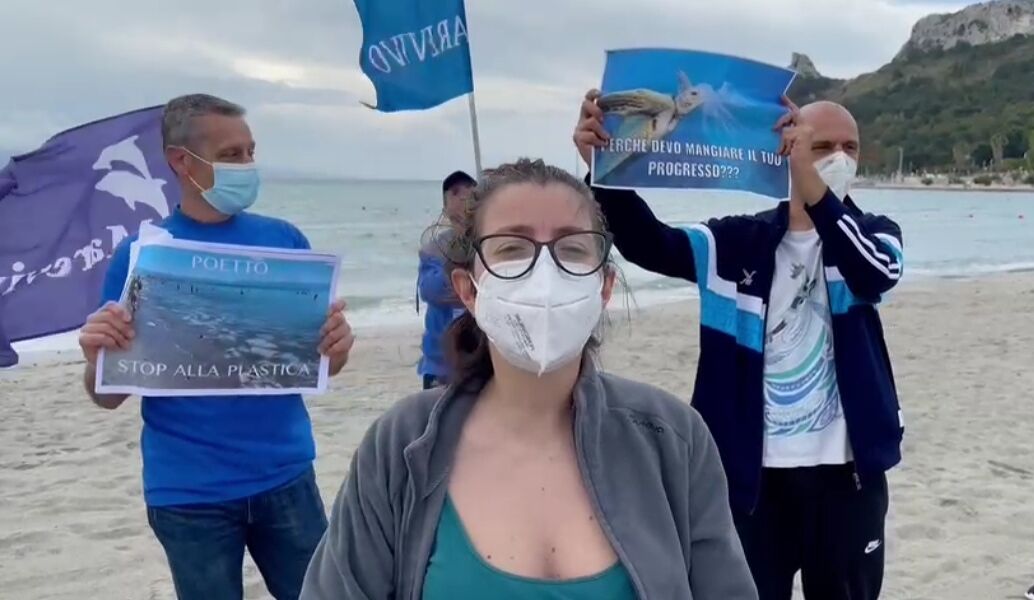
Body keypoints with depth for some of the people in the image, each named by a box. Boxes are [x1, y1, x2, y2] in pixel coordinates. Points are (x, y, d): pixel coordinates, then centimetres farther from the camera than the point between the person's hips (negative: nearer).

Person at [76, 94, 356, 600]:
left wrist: (338, 345, -17)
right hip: (189, 494, -1)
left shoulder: (284, 240, 1)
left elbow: (322, 364, 5)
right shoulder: (141, 254, -4)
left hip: (285, 478, 2)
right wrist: (97, 358, -23)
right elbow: (108, 396, -1)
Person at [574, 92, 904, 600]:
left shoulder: (874, 233, 0)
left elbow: (877, 275, -24)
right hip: (755, 471, 0)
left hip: (846, 472, 0)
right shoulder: (740, 240, 0)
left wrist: (811, 183, -41)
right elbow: (651, 243, -13)